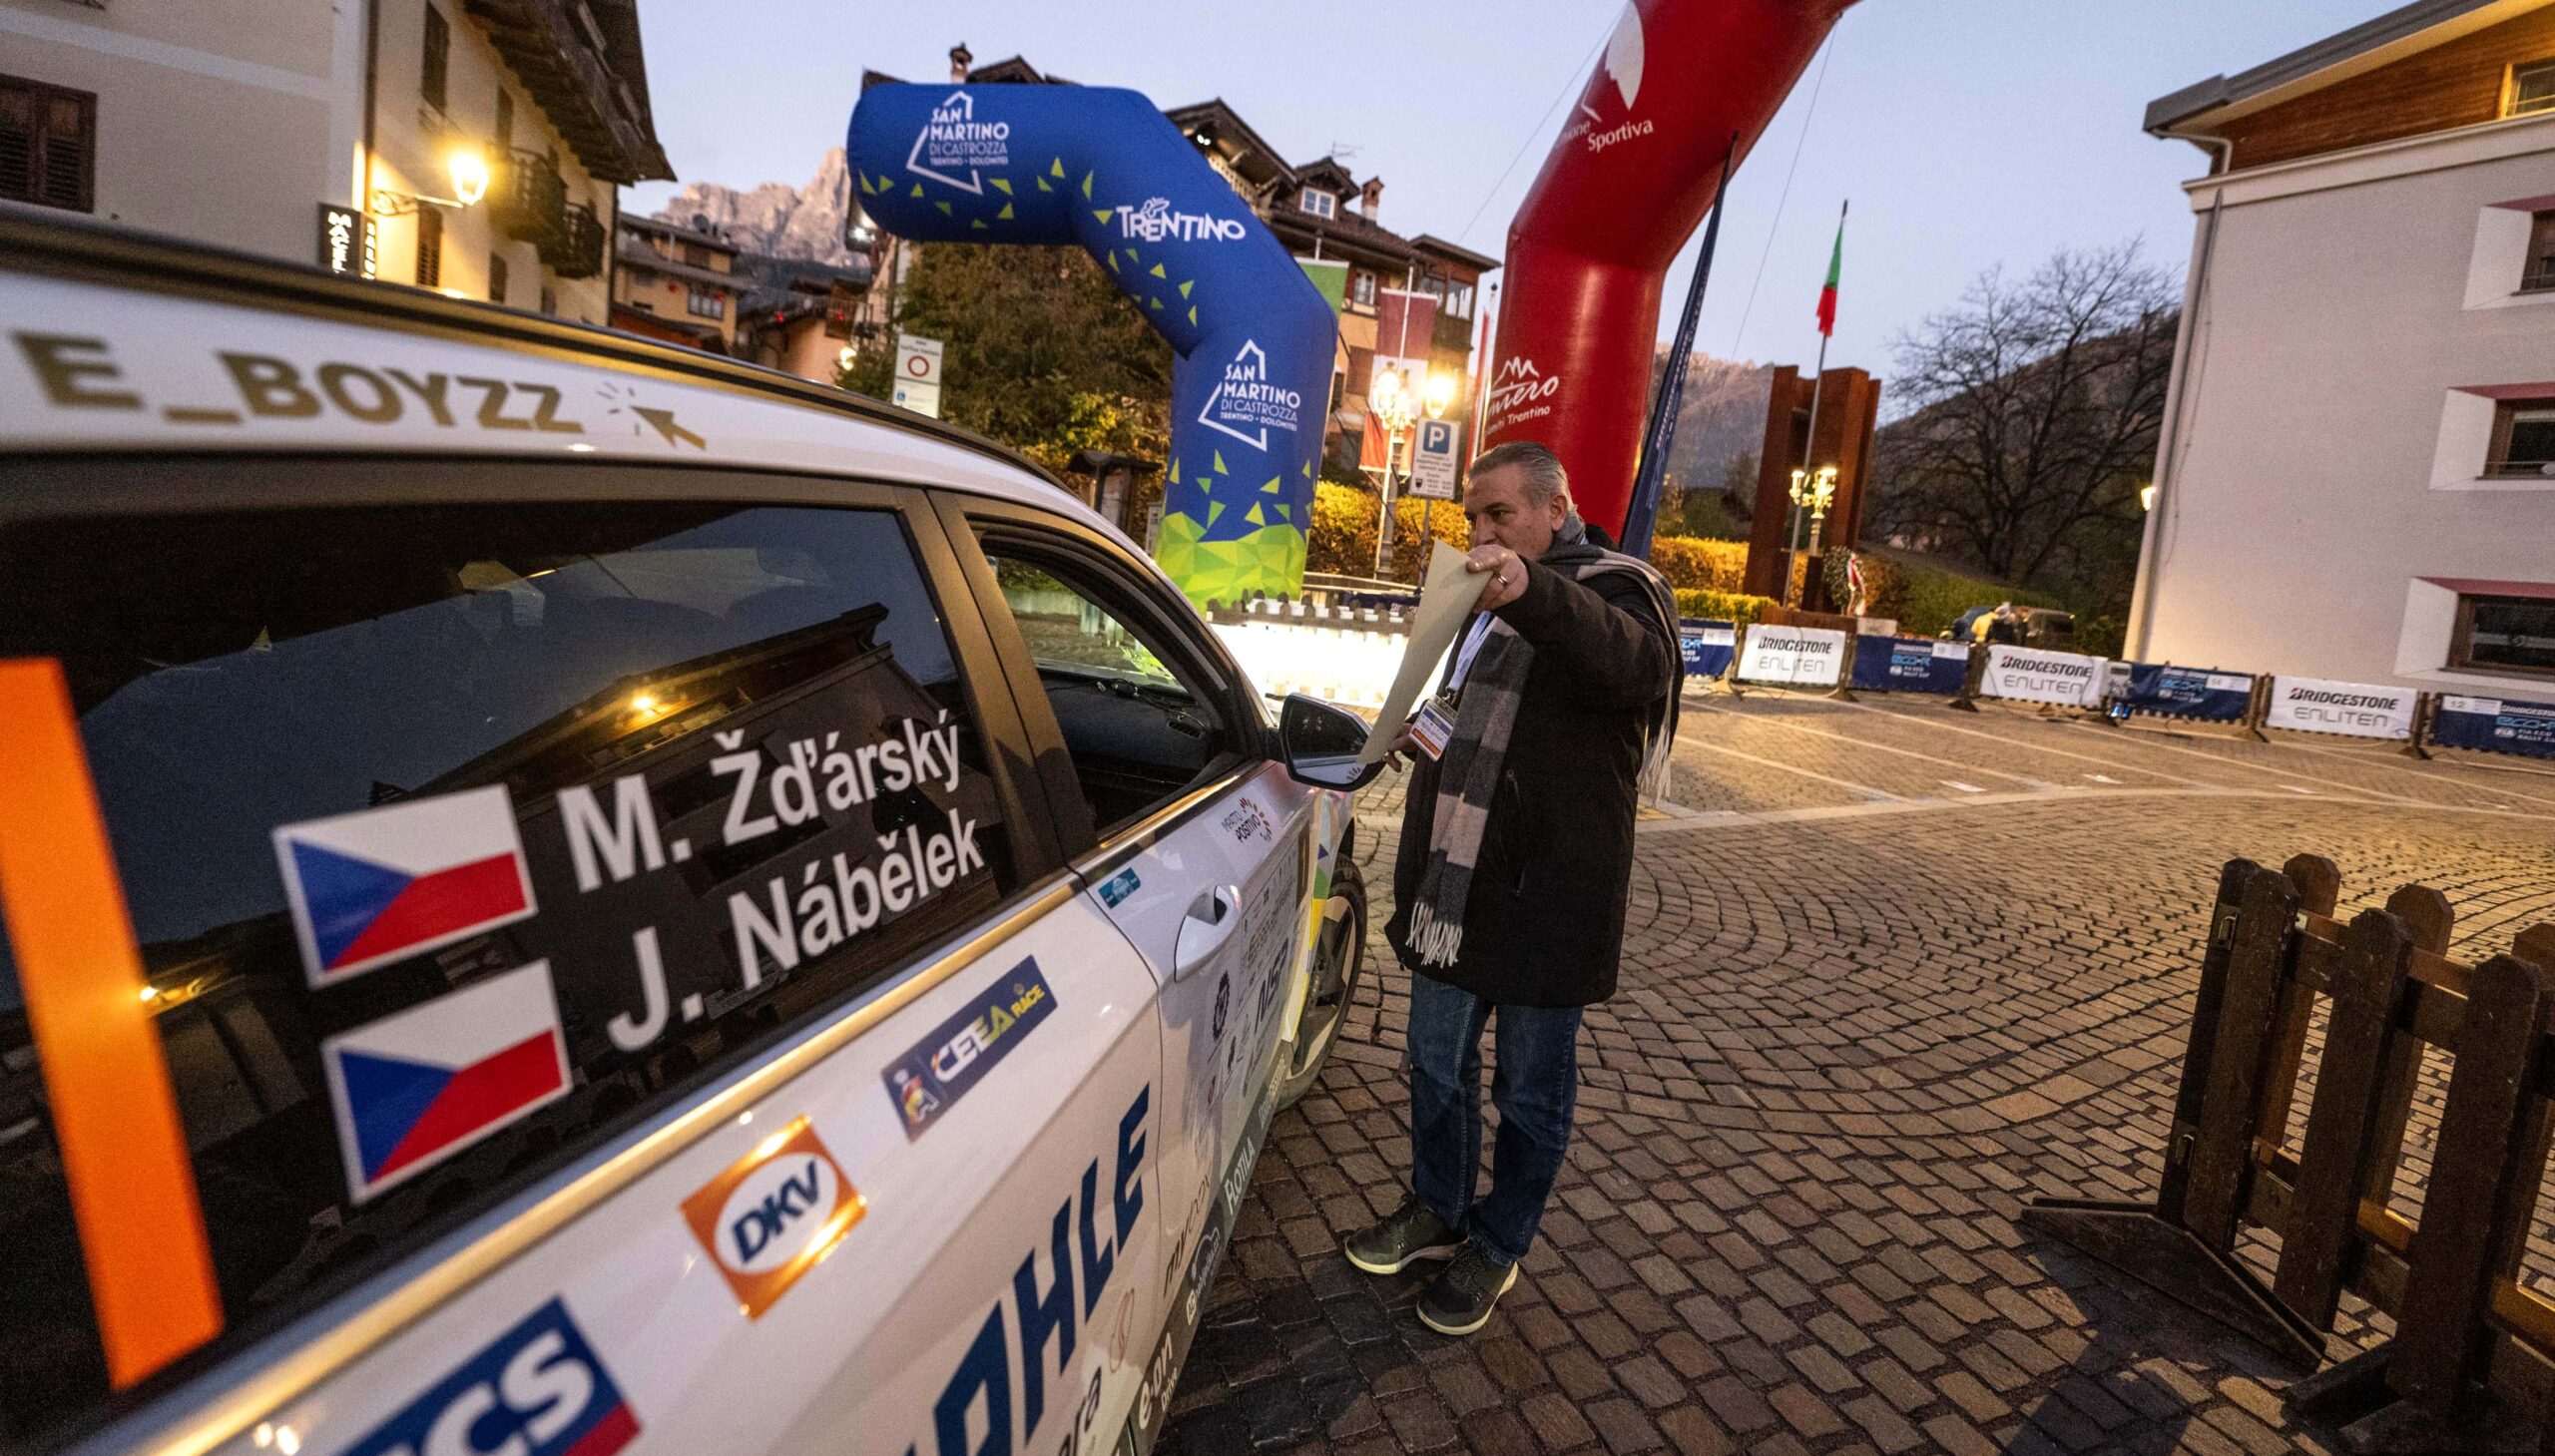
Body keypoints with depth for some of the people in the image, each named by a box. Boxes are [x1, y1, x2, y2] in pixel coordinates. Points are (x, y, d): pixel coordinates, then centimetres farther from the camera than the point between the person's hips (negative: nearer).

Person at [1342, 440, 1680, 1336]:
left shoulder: (1618, 588, -8)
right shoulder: (1489, 598, 17)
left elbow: (1637, 665, -34)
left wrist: (1534, 590, -50)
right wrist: (1425, 732, 9)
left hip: (1548, 893, -7)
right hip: (1456, 884, 8)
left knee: (1531, 1088, 9)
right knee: (1437, 1065, 18)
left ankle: (1498, 1247, 30)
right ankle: (1438, 1213, 39)